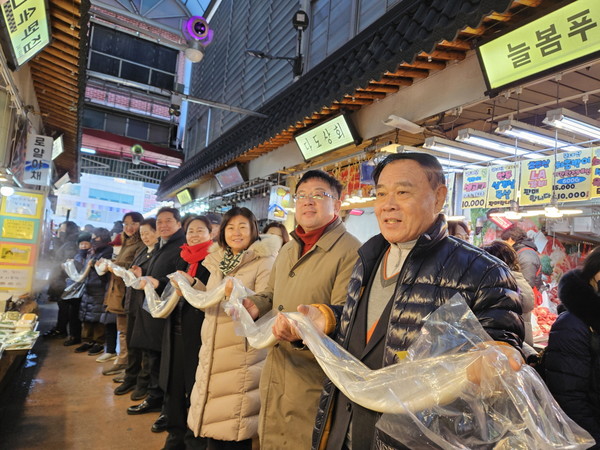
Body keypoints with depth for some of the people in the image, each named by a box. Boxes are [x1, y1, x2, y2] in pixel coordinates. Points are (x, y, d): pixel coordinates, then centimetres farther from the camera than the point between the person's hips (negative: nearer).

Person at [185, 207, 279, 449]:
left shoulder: (264, 262, -11)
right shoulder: (218, 261, 9)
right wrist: (193, 286, 3)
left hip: (244, 352, -6)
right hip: (214, 350, 7)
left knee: (234, 425, 3)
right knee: (213, 417, 17)